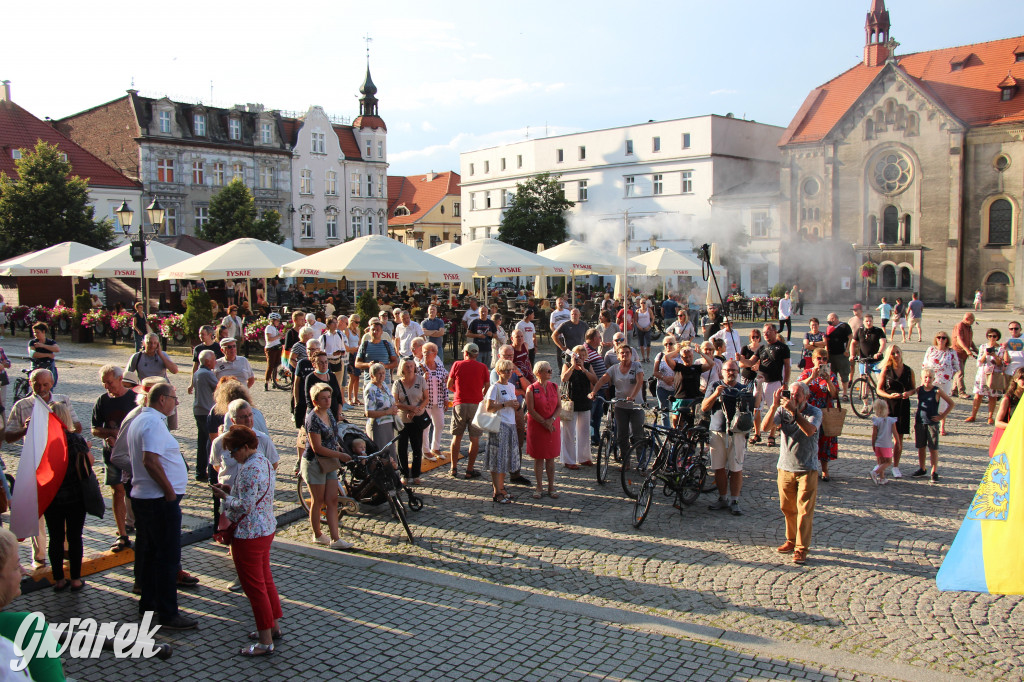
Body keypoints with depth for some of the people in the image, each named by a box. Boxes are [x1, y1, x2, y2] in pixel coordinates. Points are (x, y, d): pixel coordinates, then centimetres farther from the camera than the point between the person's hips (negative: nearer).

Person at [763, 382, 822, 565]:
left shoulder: (814, 412, -7)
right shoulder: (783, 410, -1)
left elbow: (809, 430, -28)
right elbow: (764, 427, -16)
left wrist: (794, 411, -35)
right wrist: (774, 406, -27)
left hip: (807, 469, -3)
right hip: (785, 467, 3)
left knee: (804, 510, -4)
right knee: (787, 508, 13)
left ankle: (801, 548, 2)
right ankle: (792, 540, 29)